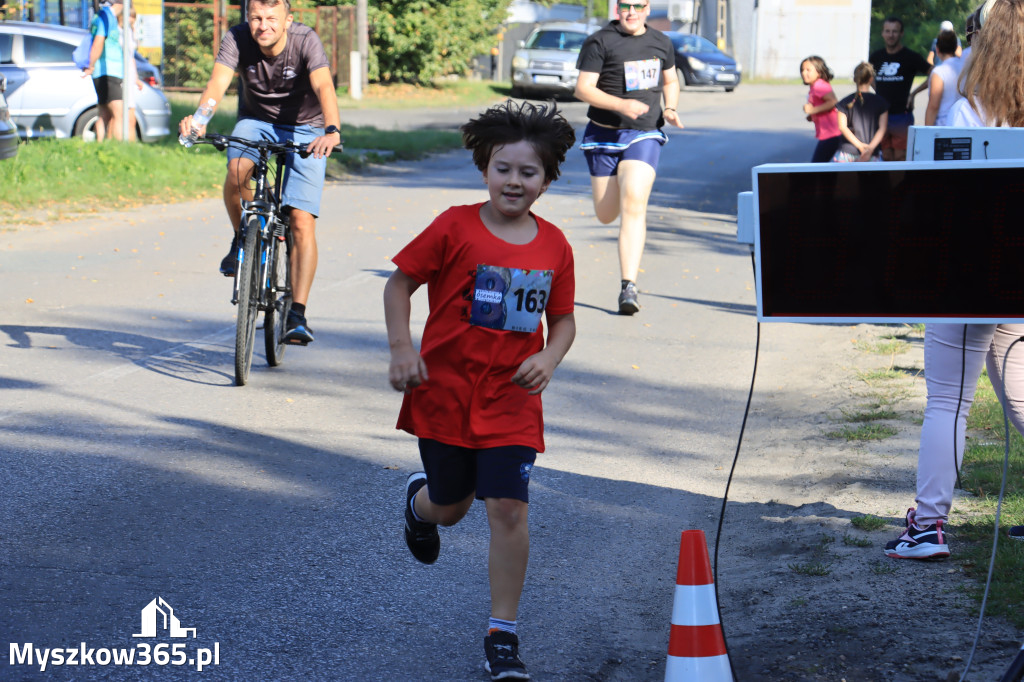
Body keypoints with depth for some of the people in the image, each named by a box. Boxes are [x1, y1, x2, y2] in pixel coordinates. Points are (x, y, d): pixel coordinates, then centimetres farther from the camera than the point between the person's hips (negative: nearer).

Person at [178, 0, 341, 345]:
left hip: (305, 129, -2)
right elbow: (218, 82, -33)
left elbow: (324, 86, -40)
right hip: (257, 121, 2)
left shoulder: (306, 41, -25)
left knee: (302, 222, -14)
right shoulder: (238, 39, -20)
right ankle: (242, 239, -3)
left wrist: (332, 131, -59)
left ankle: (297, 315, -10)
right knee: (237, 168, -32)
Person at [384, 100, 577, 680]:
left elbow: (563, 319, 9)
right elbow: (400, 283, -1)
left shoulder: (554, 246, 0)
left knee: (509, 507, -8)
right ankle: (418, 502, 53)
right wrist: (402, 348, -12)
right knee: (450, 508, 12)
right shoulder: (455, 228, -10)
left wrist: (548, 358, -11)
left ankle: (503, 635, 3)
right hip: (445, 392, -1)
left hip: (512, 399, 1)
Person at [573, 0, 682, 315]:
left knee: (633, 206, -19)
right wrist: (621, 104, -26)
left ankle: (628, 287, -21)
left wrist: (670, 109, 2)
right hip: (604, 134, -1)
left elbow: (670, 81, 23)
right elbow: (583, 89, -11)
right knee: (606, 216, 9)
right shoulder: (599, 42, -6)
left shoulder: (661, 43, 8)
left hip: (644, 136, 1)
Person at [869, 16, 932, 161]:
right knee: (887, 157, 8)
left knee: (901, 157, -8)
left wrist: (913, 93, -6)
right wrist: (877, 91, 13)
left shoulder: (911, 57, -5)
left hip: (902, 115, -5)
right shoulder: (876, 56, 8)